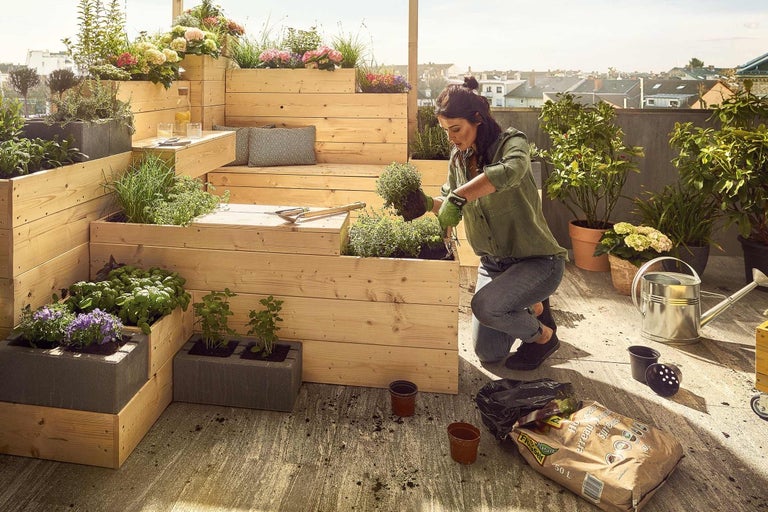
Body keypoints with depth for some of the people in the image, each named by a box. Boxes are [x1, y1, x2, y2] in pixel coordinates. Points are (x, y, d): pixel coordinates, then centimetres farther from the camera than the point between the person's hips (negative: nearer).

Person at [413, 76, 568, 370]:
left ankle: (542, 334, -1)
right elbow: (450, 201, 10)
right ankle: (531, 307, 33)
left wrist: (458, 197, -46)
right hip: (493, 263, 7)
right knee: (488, 354, 6)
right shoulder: (459, 158, 2)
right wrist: (429, 204, -11)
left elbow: (511, 170, -42)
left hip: (537, 260, -7)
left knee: (485, 305, -32)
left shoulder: (511, 142, -18)